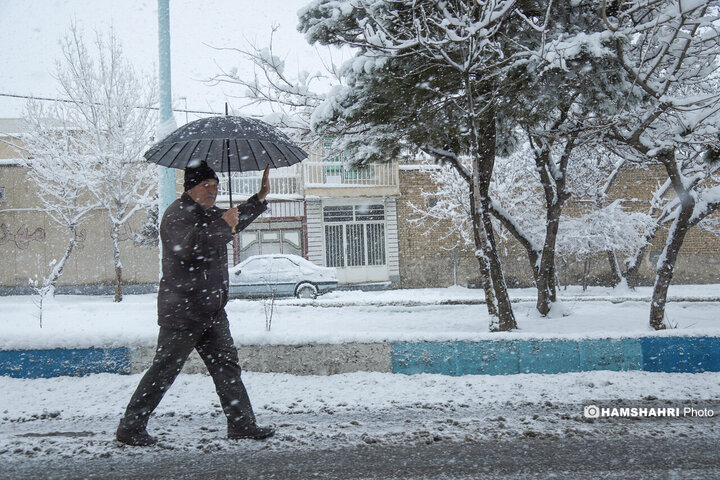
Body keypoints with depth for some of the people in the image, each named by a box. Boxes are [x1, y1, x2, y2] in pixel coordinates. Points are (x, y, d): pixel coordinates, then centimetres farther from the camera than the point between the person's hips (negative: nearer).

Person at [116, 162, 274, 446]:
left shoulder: (209, 214, 19)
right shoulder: (178, 214, -11)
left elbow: (235, 222, 39)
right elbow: (187, 246, -31)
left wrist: (260, 198, 33)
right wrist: (221, 224, -26)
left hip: (212, 311, 9)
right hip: (182, 312, -9)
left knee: (226, 367, 9)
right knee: (164, 369, -4)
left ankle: (242, 424, 14)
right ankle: (130, 427, 7)